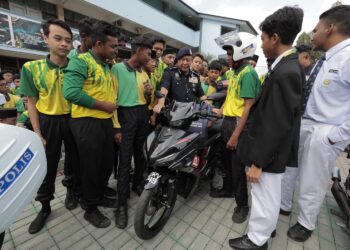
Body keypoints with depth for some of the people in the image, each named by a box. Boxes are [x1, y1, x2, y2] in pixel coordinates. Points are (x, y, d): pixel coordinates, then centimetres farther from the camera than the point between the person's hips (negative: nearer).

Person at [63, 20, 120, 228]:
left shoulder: (107, 66, 17)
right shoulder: (81, 61, -9)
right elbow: (71, 92, -23)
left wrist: (116, 125, 14)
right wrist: (103, 105, -15)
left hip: (106, 122, 8)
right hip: (87, 122, -8)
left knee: (107, 165, 17)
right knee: (91, 168, 5)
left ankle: (100, 196, 41)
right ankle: (91, 209, 28)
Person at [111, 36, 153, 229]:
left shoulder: (144, 73, 16)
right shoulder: (118, 68, -4)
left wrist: (150, 92, -3)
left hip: (144, 114, 6)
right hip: (126, 115, -6)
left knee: (141, 154, 14)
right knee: (125, 160, -4)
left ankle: (138, 184, 35)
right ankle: (122, 203, 8)